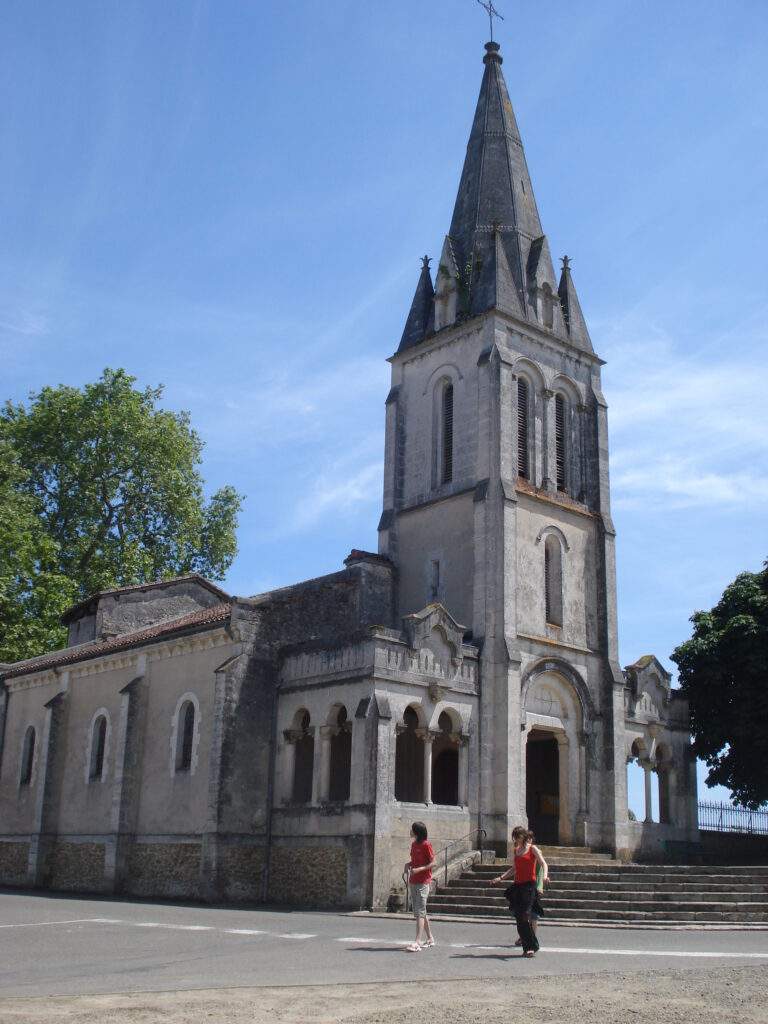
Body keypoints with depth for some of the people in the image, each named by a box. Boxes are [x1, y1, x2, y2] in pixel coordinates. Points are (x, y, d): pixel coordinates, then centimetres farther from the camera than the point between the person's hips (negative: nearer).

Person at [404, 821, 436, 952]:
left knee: (420, 912, -12)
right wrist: (409, 864, 2)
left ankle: (417, 942, -16)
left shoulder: (426, 845, -13)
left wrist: (419, 869, -23)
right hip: (413, 882, 9)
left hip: (423, 882, -9)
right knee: (419, 912, 14)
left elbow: (433, 863, -12)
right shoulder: (414, 844, 11)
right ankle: (430, 939, 26)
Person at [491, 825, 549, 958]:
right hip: (517, 886, 6)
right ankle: (527, 947, 8)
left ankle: (532, 946, -6)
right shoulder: (516, 850, 16)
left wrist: (545, 875, -27)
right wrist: (501, 878, 21)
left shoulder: (533, 849, 0)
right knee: (518, 918, 1)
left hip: (529, 885, -6)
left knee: (525, 916, -15)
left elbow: (544, 863, -8)